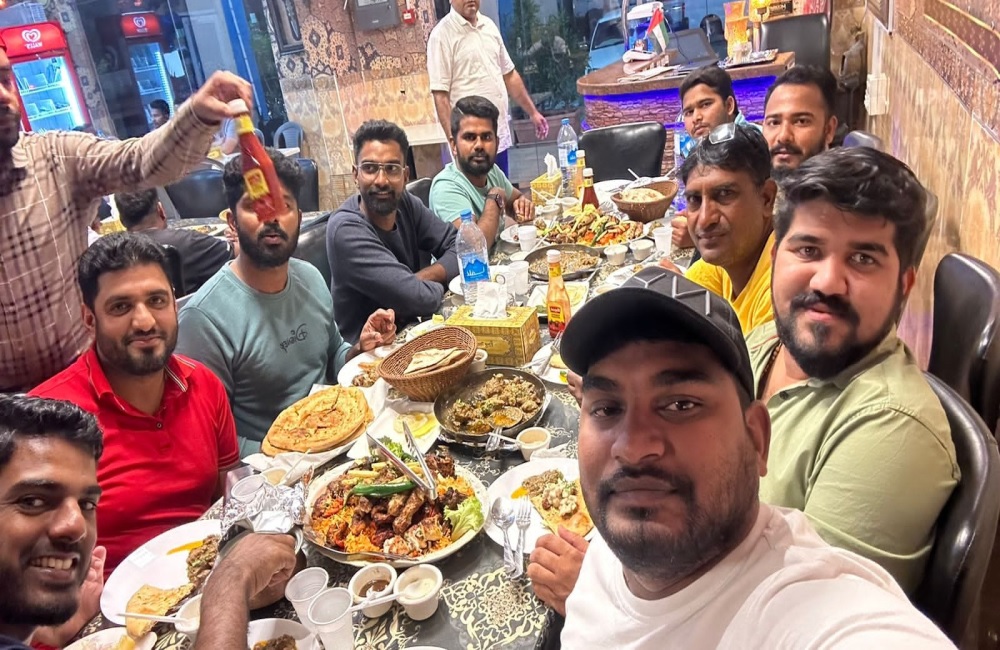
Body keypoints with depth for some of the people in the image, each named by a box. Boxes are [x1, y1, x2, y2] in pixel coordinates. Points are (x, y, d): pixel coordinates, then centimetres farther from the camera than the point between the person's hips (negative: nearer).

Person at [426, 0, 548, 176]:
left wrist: (533, 112, 19)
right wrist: (453, 138, -19)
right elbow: (440, 95, -12)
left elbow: (509, 75, 20)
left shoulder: (489, 25, 12)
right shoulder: (442, 34, -7)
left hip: (501, 135, 6)